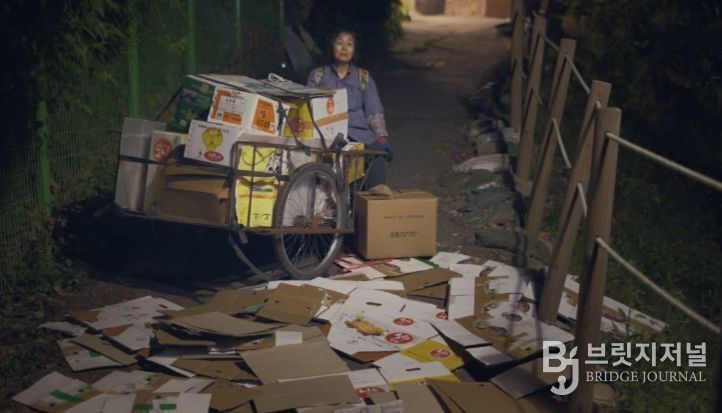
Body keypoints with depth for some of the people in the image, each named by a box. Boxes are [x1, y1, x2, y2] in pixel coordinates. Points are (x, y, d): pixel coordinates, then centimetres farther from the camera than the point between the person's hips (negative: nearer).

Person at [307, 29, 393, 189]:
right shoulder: (318, 75, 15)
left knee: (377, 152, -30)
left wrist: (382, 138, -2)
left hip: (359, 131, 1)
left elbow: (374, 111, 12)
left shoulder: (363, 77, 17)